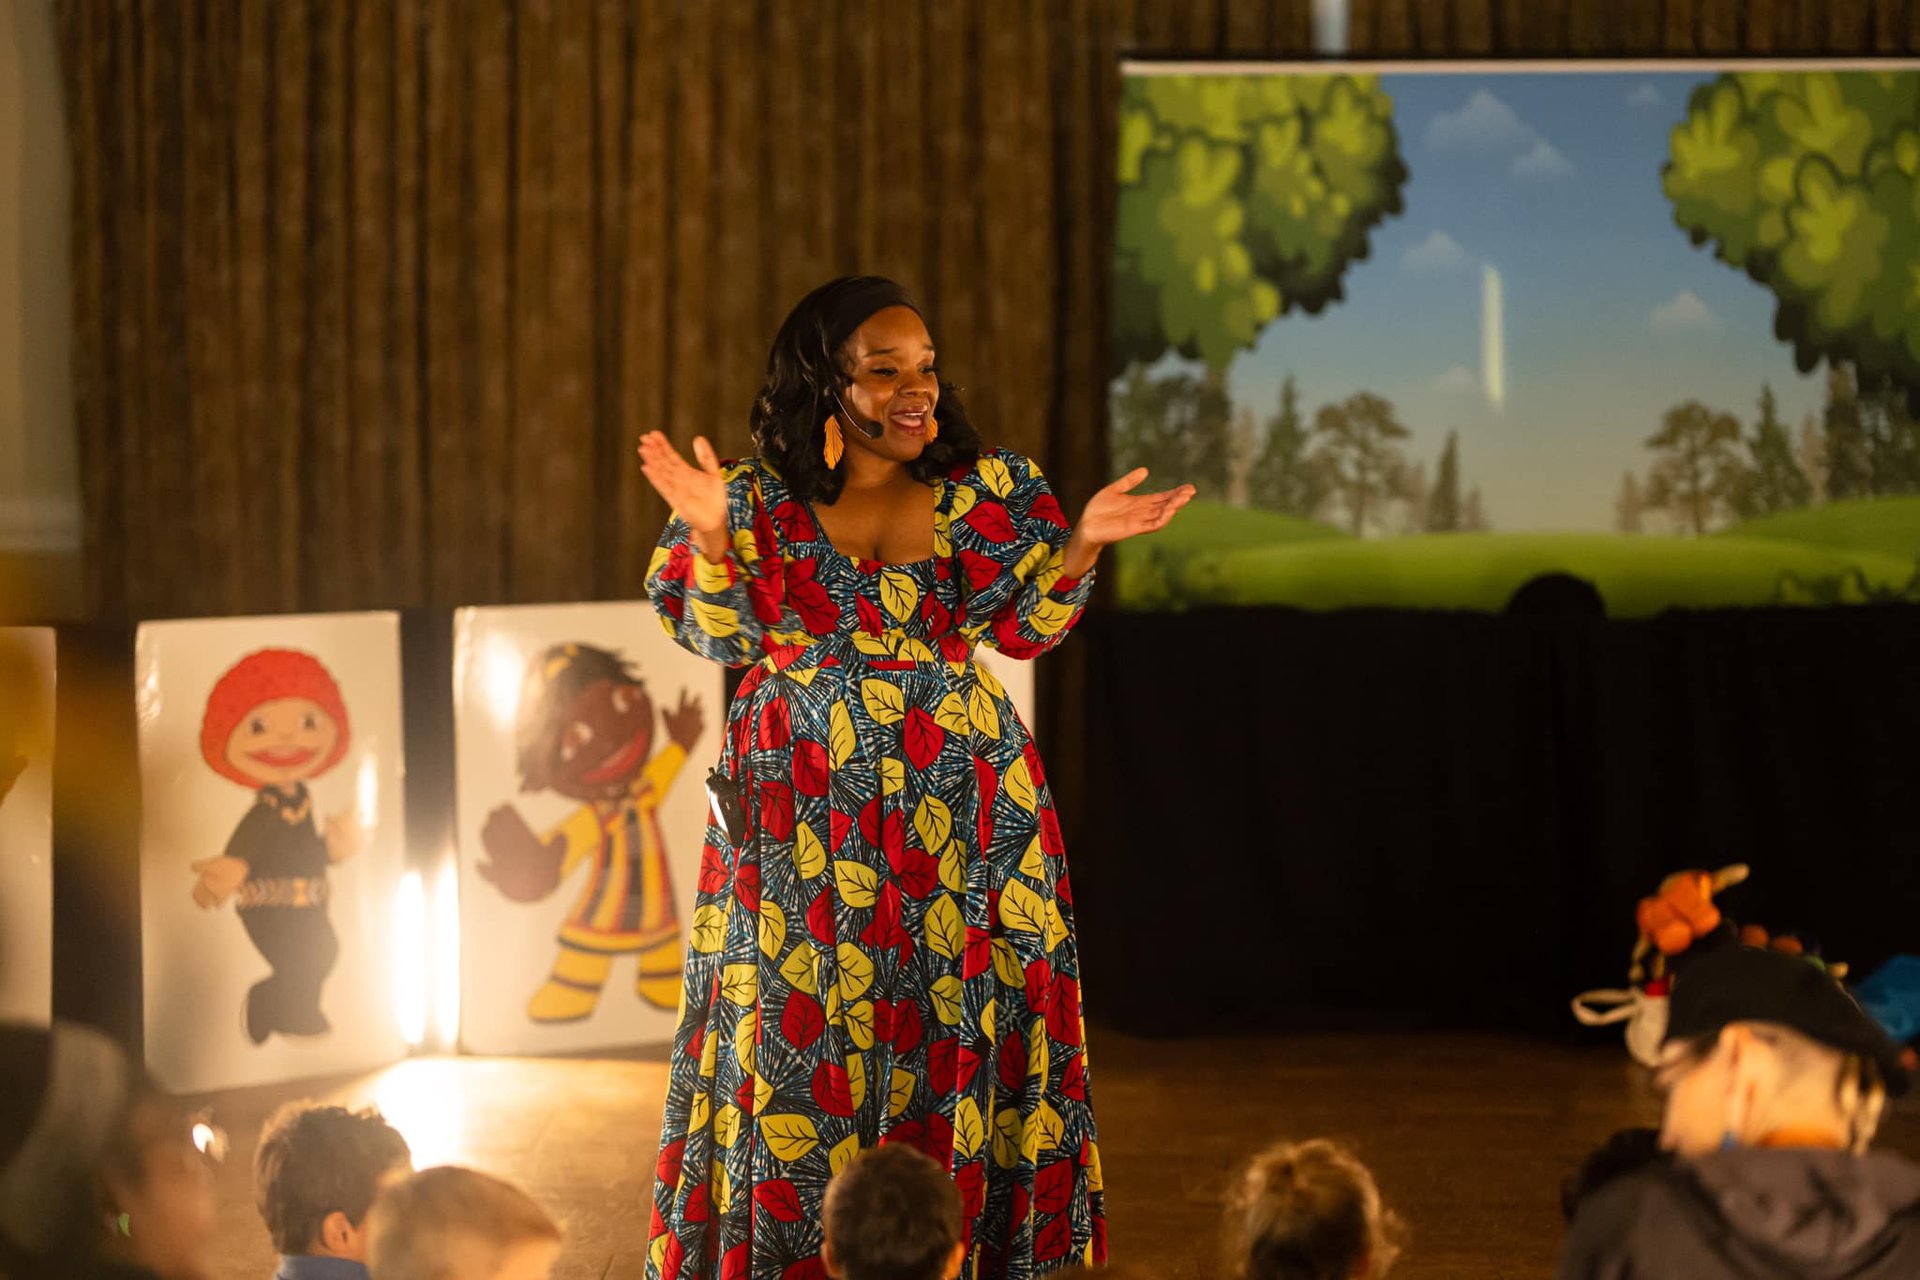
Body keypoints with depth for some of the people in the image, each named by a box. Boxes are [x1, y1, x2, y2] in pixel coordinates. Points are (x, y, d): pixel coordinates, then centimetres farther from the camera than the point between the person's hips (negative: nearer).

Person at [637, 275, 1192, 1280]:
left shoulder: (987, 491, 7)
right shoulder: (762, 497, 3)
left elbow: (1022, 626, 2)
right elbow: (725, 634, -4)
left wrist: (1079, 544, -14)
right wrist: (713, 535, -21)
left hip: (959, 812, 1)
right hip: (804, 813, -1)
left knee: (962, 1031, -1)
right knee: (800, 1036, -2)